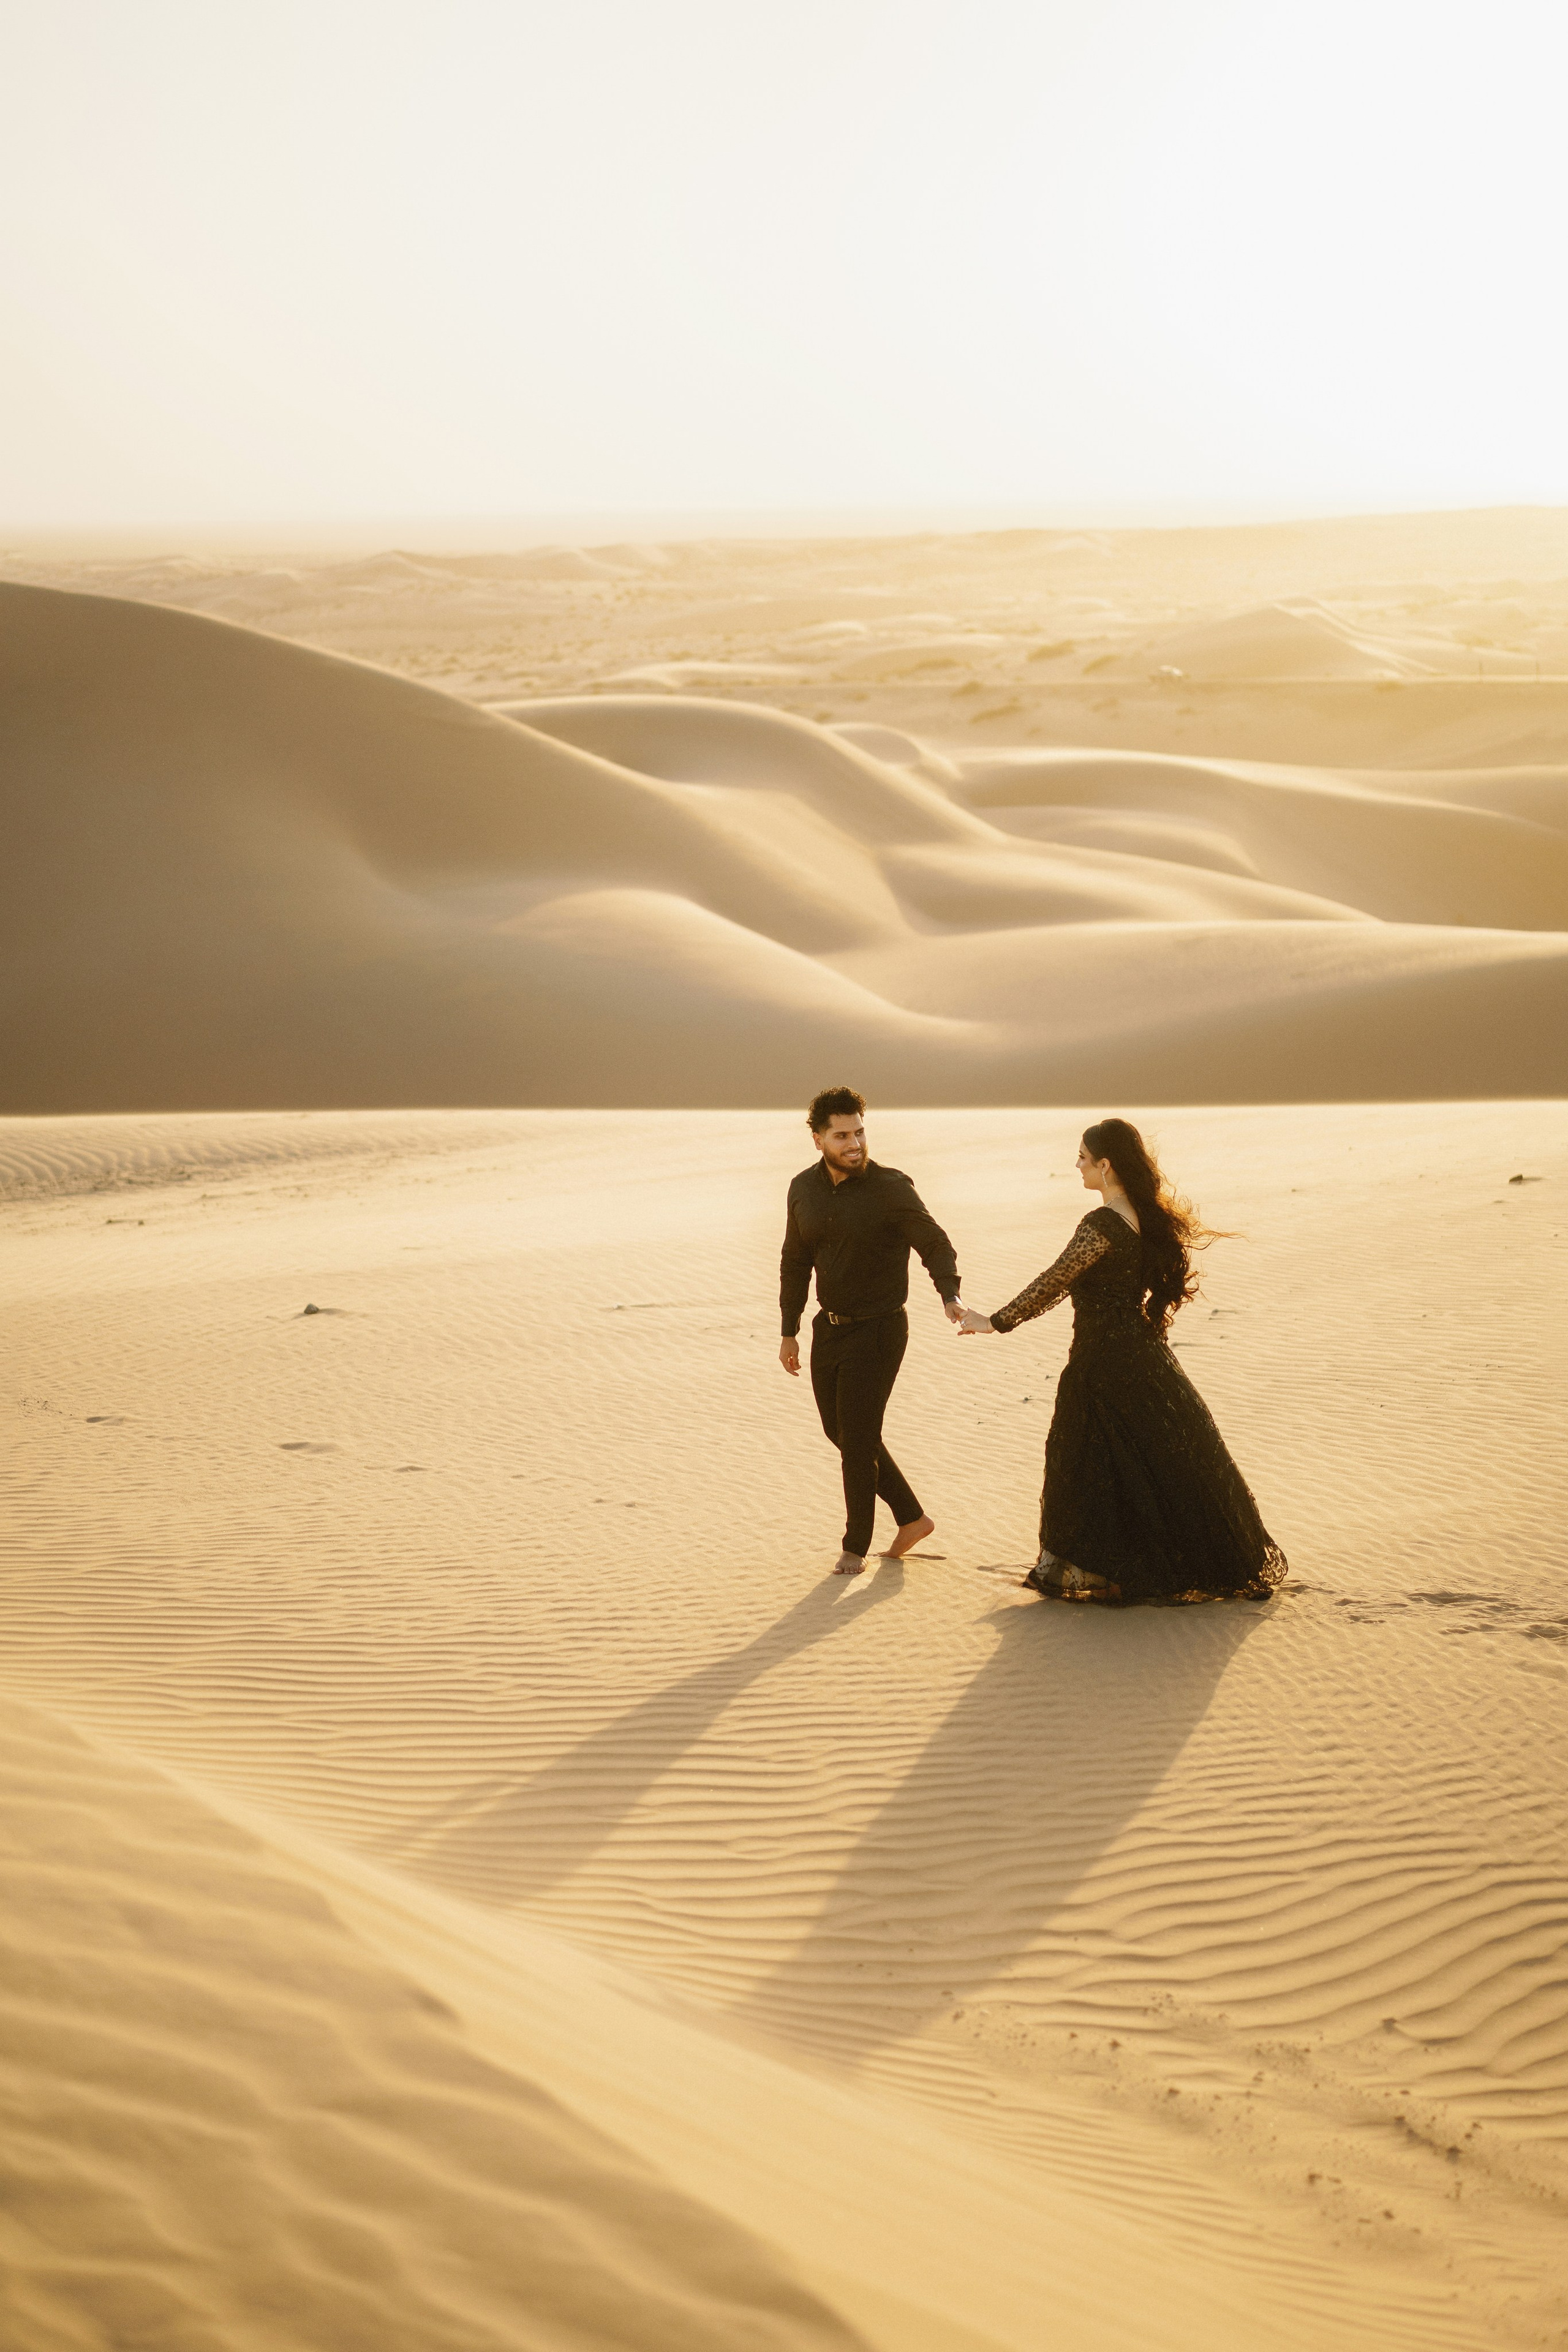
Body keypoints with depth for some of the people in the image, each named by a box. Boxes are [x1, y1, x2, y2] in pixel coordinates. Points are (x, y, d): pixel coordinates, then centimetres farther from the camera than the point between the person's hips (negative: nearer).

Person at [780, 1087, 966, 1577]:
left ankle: (856, 1547, 14)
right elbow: (795, 1261, 12)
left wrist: (950, 1296, -35)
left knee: (857, 1436, -3)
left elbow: (935, 1244, -17)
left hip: (878, 1330, -6)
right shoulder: (804, 1189, 2)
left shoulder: (890, 1188, -15)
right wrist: (789, 1331, 12)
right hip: (830, 1328, 6)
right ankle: (912, 1517, 29)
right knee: (839, 1429, 14)